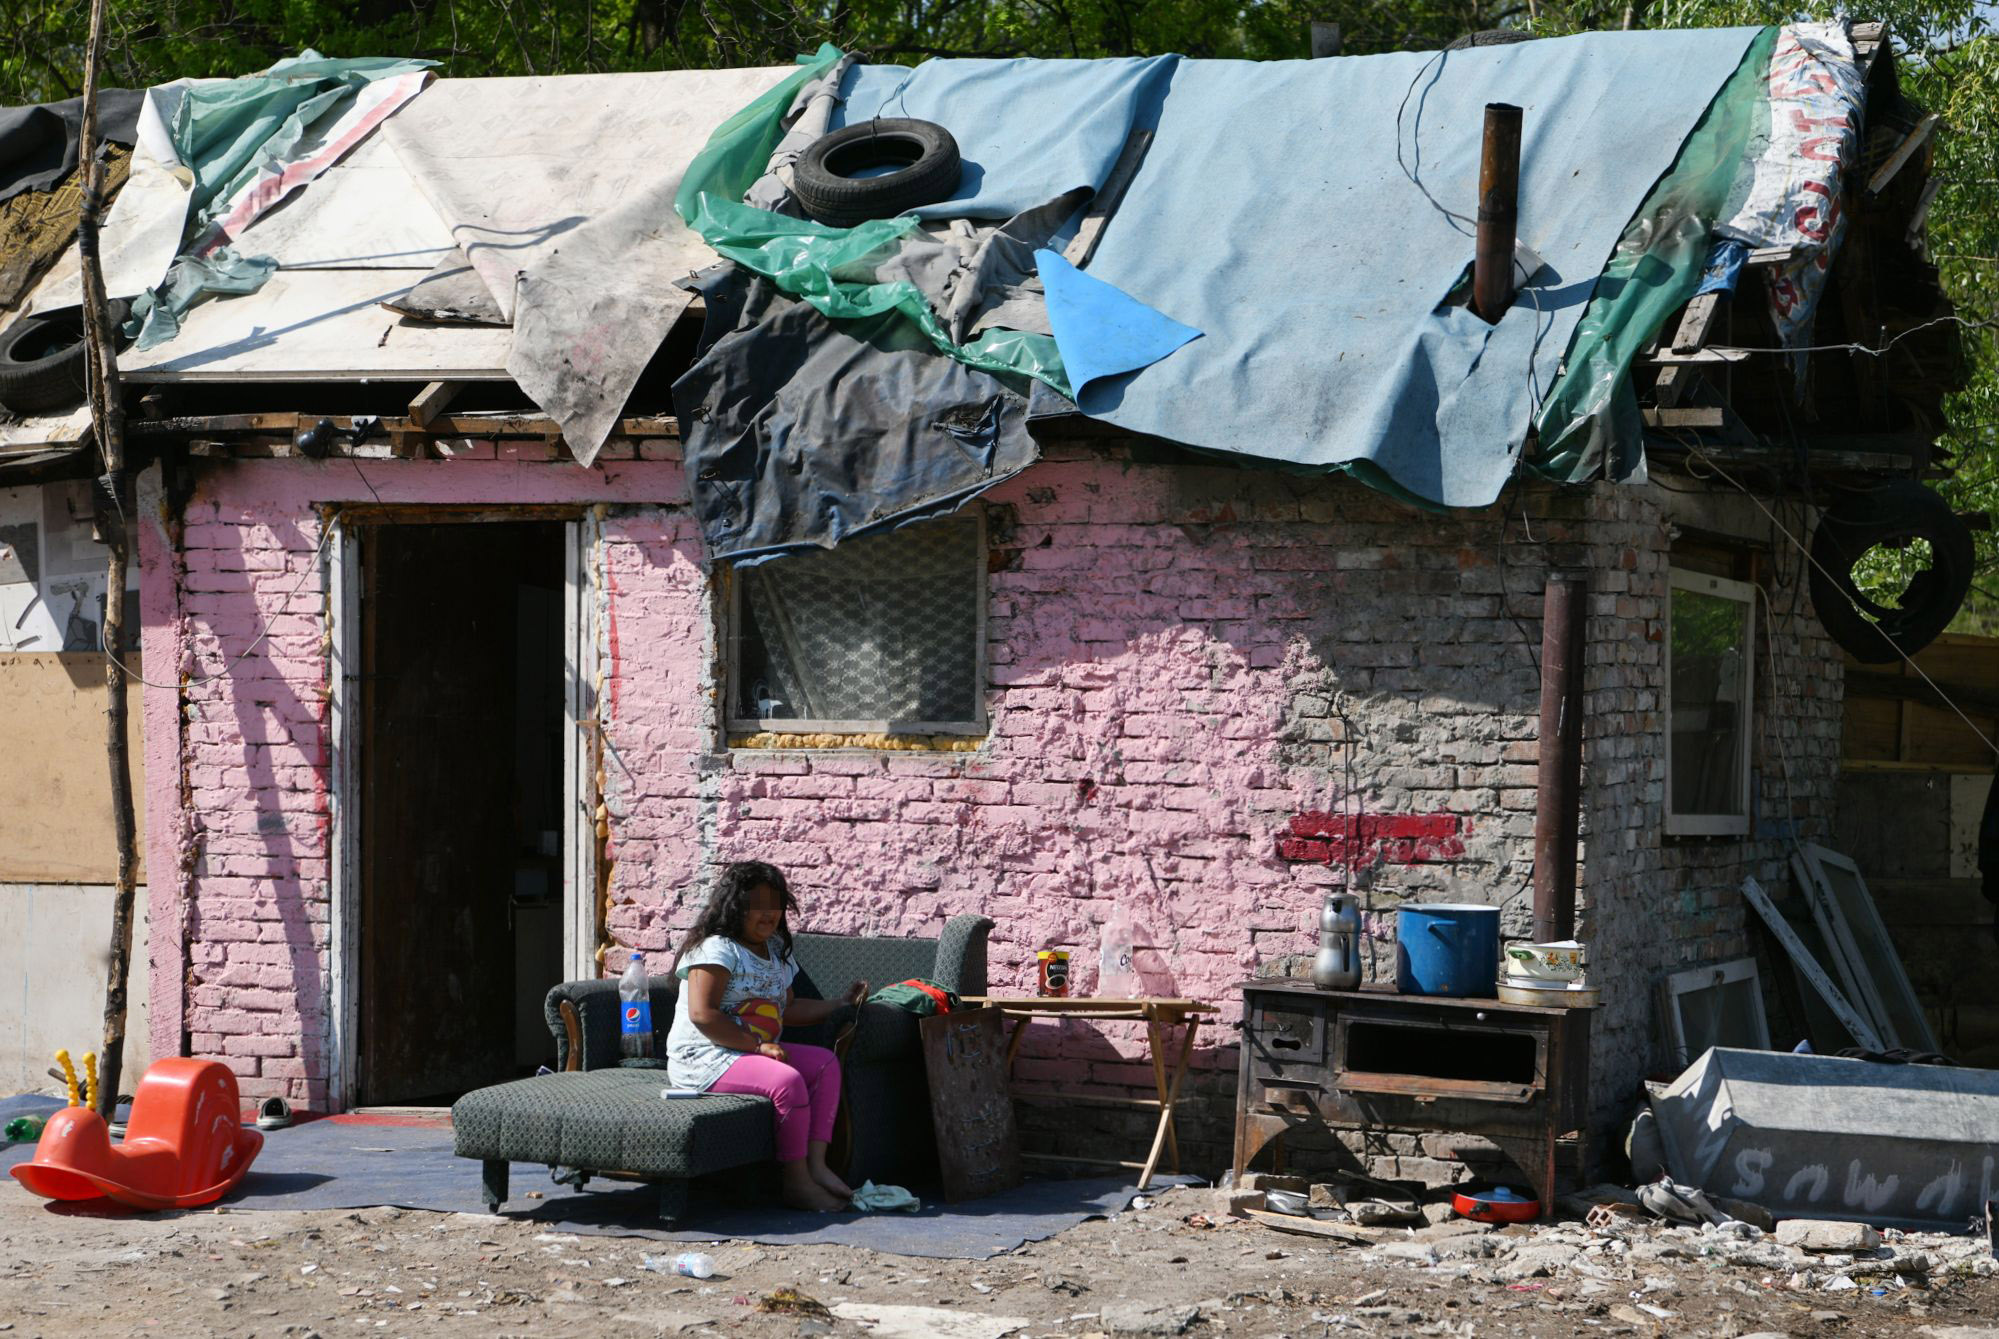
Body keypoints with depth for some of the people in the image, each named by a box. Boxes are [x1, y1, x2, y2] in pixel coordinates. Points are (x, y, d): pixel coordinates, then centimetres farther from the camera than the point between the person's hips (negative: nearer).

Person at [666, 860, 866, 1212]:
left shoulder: (776, 950, 17)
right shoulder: (718, 949, -13)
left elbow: (788, 1009, 21)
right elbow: (702, 1014, -22)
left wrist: (841, 1003, 12)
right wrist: (757, 1045, -22)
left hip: (756, 1050, 10)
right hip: (704, 1059, -10)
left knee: (826, 1063, -5)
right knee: (786, 1081, -29)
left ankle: (816, 1164, -15)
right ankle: (797, 1184, -21)